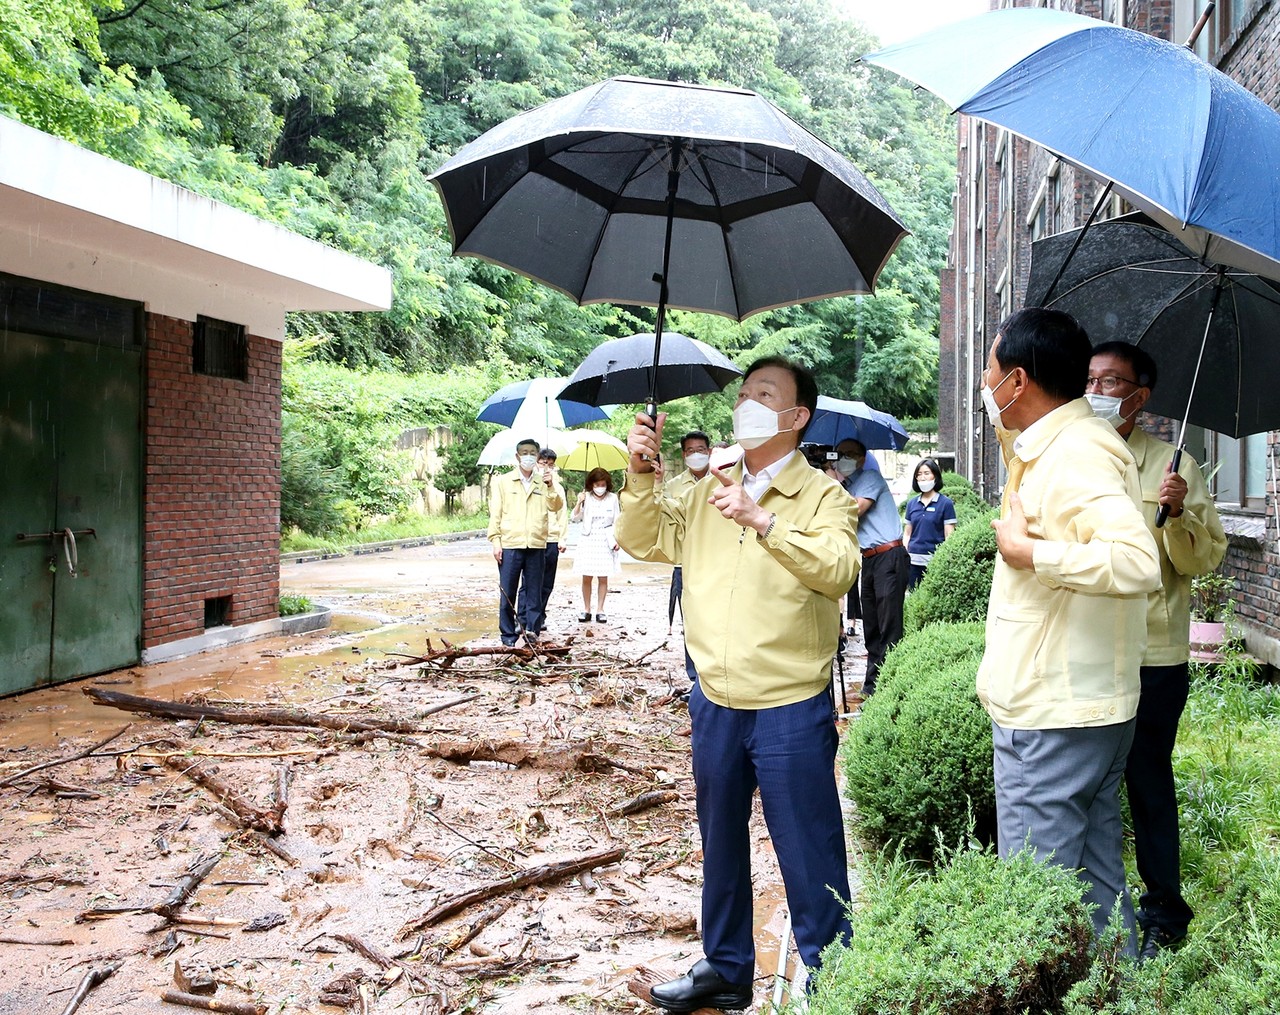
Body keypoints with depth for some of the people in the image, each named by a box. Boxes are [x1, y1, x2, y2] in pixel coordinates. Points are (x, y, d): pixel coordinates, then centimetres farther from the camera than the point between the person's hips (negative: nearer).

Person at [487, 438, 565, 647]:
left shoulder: (544, 482, 14)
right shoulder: (504, 482, 9)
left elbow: (556, 506, 1)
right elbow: (495, 513, 6)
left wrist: (551, 486, -15)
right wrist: (495, 540, -2)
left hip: (536, 545, 2)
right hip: (510, 544, -1)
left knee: (534, 590, 4)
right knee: (508, 592, 0)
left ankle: (531, 630, 10)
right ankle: (508, 633, 8)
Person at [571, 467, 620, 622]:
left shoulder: (612, 498, 3)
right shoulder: (586, 497, 1)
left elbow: (616, 521, 7)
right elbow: (575, 518, -3)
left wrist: (617, 539, 0)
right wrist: (579, 503, -17)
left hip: (605, 541, 0)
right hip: (588, 540, 0)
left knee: (603, 578, 1)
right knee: (587, 577, 1)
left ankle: (600, 610, 8)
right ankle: (586, 609, 10)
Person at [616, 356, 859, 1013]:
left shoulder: (821, 495, -7)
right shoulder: (709, 493, 10)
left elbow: (840, 569, -24)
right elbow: (644, 542, 6)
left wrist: (765, 521, -33)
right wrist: (641, 475, -8)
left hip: (791, 709, -6)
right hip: (715, 704, 6)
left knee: (810, 859, 2)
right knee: (720, 844, 20)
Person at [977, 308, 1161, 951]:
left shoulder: (1075, 456, -20)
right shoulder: (1051, 447, 12)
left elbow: (1137, 561, -35)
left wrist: (1028, 551, -24)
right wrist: (1007, 430, 21)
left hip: (1053, 721, -11)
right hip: (1089, 706, 11)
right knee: (1096, 881, 20)